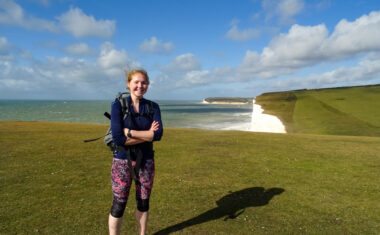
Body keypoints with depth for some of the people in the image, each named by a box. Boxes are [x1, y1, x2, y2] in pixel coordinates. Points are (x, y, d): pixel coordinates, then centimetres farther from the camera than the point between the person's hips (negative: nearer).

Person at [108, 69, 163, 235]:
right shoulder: (118, 105, -9)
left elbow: (158, 134, -15)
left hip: (146, 160, 3)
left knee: (143, 202, 16)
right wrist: (147, 134, -17)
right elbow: (118, 139, -19)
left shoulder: (153, 107, 0)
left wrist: (129, 131, -18)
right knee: (119, 205, 6)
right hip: (122, 161, -3)